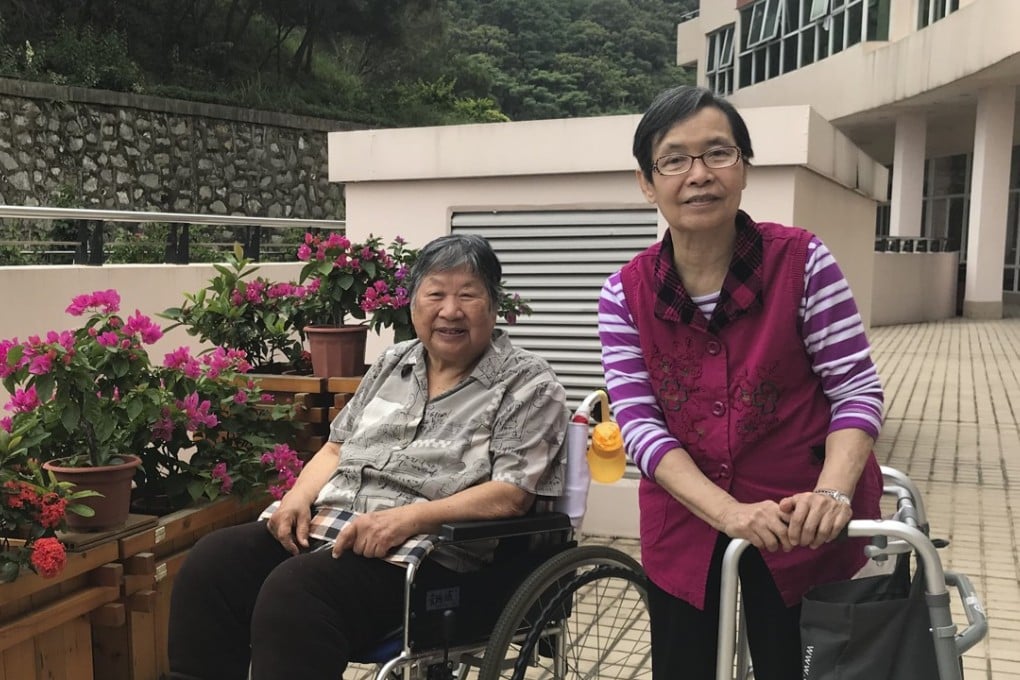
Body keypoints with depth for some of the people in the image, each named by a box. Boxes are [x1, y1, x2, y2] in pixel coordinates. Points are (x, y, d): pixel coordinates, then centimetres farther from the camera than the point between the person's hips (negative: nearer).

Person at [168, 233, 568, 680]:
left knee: (294, 592, -30)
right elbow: (337, 447, 19)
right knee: (212, 561, -15)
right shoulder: (394, 363, 16)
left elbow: (510, 495, -13)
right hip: (328, 527, 6)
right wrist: (300, 497, -2)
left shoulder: (529, 386, -3)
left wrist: (406, 518, -23)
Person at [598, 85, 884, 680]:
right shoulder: (625, 293, -5)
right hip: (686, 529, 2)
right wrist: (727, 512, -23)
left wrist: (832, 493, -25)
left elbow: (857, 390, -8)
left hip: (802, 530, -1)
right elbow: (639, 423, -11)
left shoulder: (803, 261, -9)